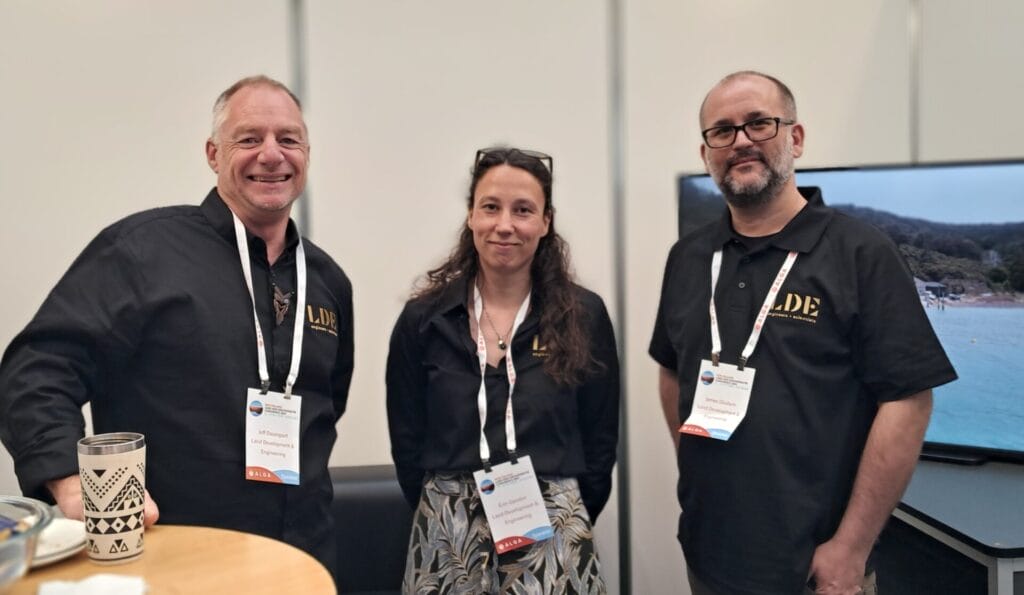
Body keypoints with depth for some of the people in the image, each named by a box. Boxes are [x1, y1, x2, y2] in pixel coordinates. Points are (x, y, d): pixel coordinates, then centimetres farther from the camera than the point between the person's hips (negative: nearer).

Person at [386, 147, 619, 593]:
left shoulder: (584, 317, -2)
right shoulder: (424, 319, -2)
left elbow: (600, 442, 3)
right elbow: (407, 443, 4)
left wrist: (567, 520, 4)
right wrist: (445, 514, 4)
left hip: (552, 536, 0)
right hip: (447, 538, 1)